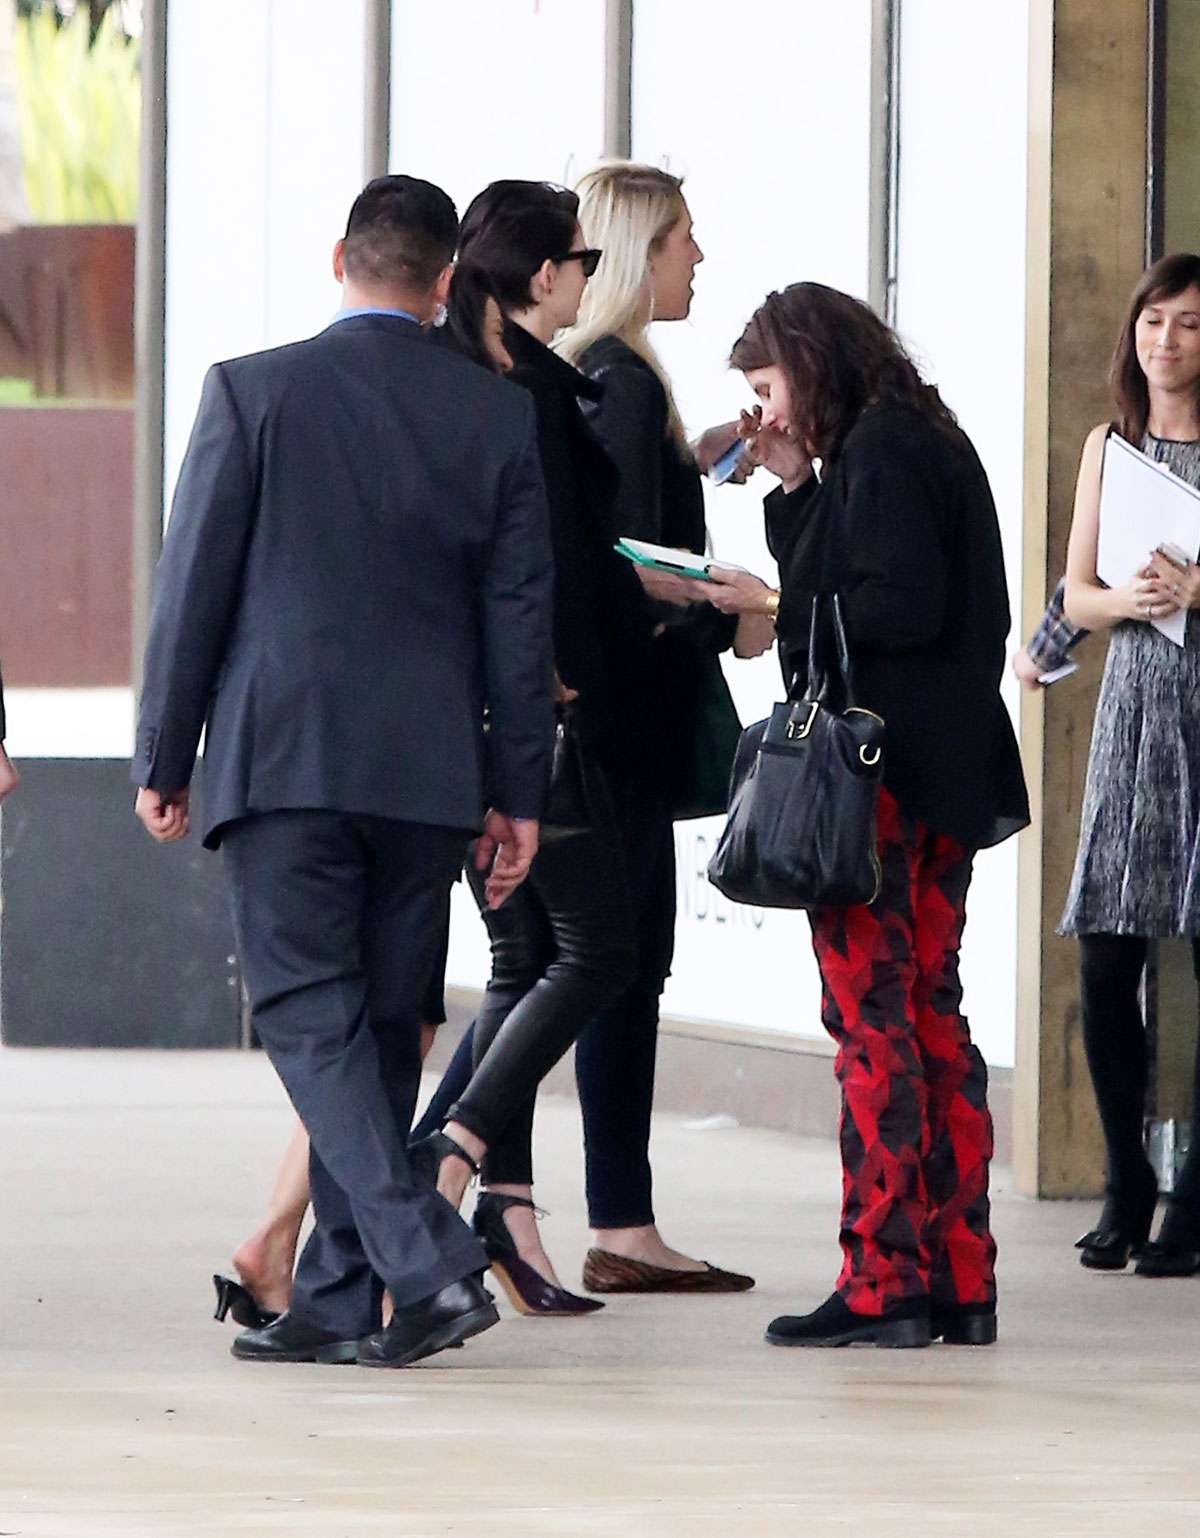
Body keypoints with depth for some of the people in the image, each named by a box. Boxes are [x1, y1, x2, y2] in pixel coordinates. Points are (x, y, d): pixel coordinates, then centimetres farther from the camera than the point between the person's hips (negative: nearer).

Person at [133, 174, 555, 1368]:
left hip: (282, 758, -3)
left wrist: (164, 760, 5)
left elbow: (194, 585, -3)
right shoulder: (498, 416, 4)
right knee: (379, 1024, 11)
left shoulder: (252, 391, -4)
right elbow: (520, 619, 6)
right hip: (428, 773, 3)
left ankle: (426, 1262, -22)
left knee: (311, 1018, -4)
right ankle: (337, 1301, 13)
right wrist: (518, 794, 12)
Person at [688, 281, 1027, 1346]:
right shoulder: (921, 441, 18)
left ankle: (883, 1283, -8)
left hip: (877, 775, -10)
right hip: (943, 777, 10)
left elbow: (902, 607, -20)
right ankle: (959, 1283, 11)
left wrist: (772, 606, -12)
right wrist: (793, 484, 10)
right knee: (931, 1015, 11)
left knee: (872, 1018, -8)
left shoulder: (882, 450, -12)